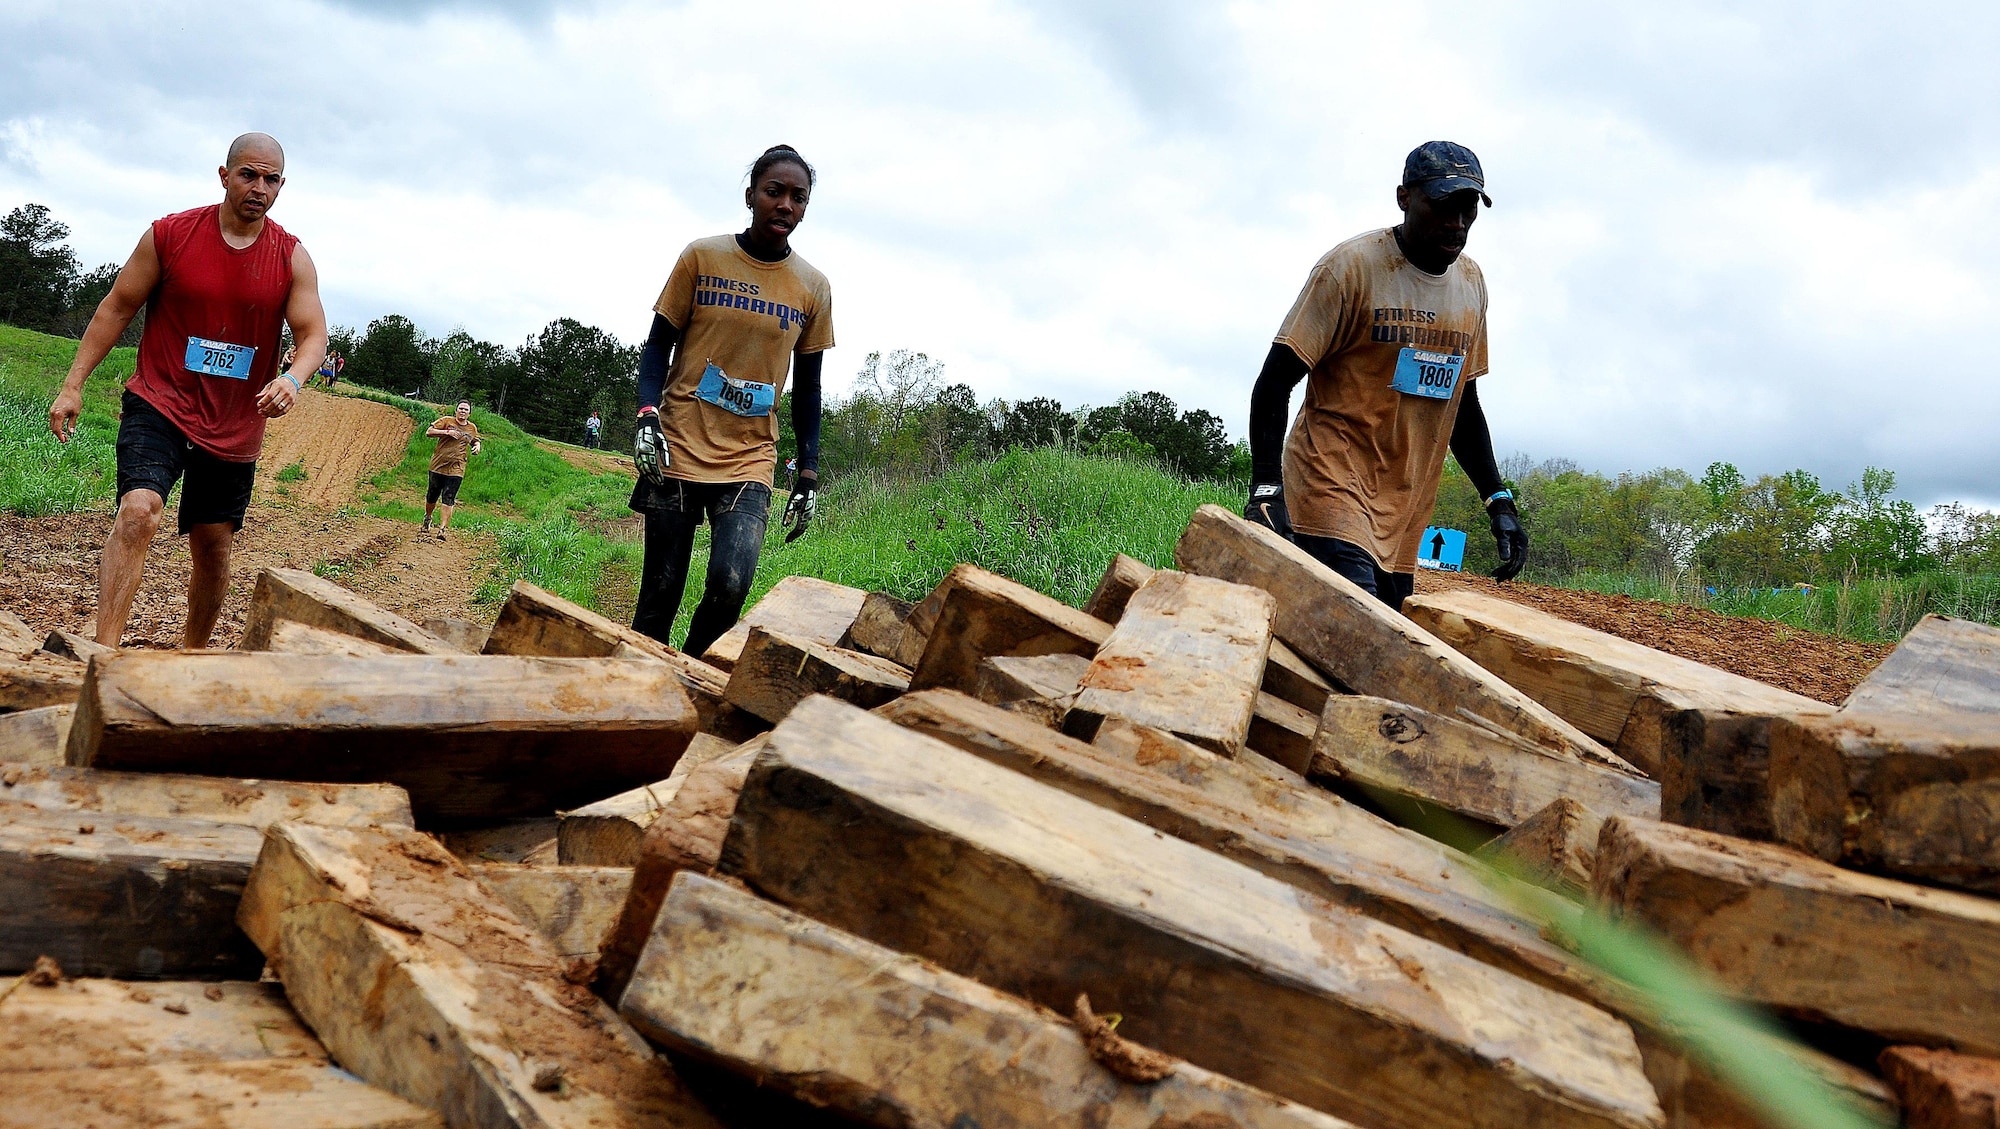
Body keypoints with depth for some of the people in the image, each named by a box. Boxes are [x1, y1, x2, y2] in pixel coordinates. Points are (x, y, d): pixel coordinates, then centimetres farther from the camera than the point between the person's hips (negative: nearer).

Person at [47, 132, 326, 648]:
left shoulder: (293, 258, 0)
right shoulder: (169, 235, -4)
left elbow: (313, 335, -4)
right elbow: (116, 308, 2)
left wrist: (291, 379, -27)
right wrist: (73, 384, -1)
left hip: (235, 427, 3)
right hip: (160, 407, -3)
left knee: (214, 547, 12)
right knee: (138, 512, -25)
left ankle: (191, 654, 32)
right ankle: (104, 653, -28)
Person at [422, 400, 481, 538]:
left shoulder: (472, 428, 9)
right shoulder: (446, 421, -1)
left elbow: (475, 440, 29)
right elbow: (429, 432, -8)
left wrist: (477, 447, 6)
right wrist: (447, 432, -19)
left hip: (456, 470, 1)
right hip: (438, 466, -1)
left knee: (448, 501, -9)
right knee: (431, 496, 12)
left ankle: (442, 529, -11)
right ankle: (427, 519, 39)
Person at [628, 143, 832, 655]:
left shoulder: (814, 288, 7)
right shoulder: (702, 257, 2)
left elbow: (807, 386, 12)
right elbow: (658, 345, 5)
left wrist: (809, 473, 6)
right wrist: (647, 415, -12)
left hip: (749, 461, 1)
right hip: (678, 450, -1)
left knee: (730, 583, -19)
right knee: (661, 592, -1)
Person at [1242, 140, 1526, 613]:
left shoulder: (1471, 283, 13)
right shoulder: (1351, 266, -7)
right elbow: (1274, 384, -10)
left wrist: (1498, 500, 15)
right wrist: (1266, 488, -22)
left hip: (1404, 517, 7)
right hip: (1332, 488, -7)